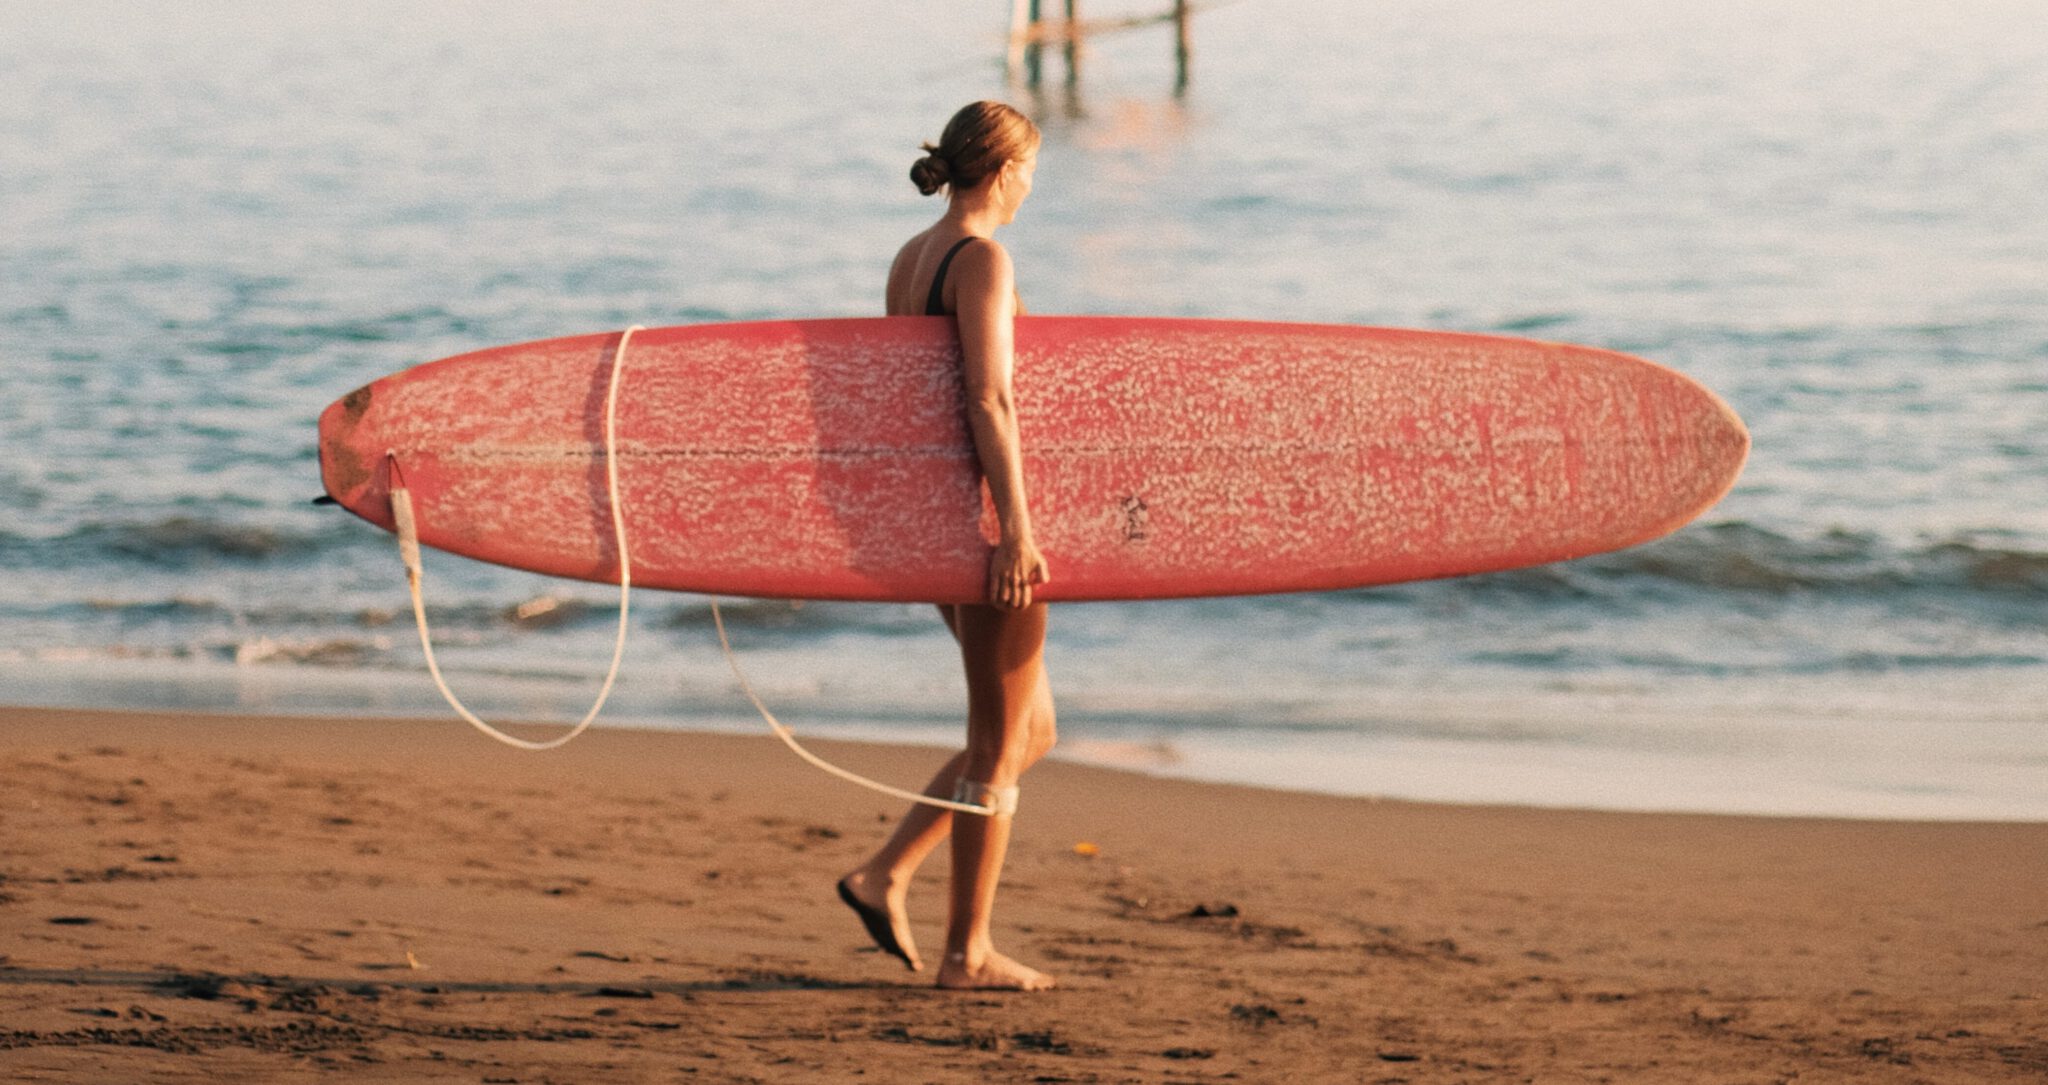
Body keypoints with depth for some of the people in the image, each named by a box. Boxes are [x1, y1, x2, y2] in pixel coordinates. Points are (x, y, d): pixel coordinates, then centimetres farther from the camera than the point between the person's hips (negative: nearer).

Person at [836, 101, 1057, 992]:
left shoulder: (908, 260, 13)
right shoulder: (982, 261, -14)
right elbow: (988, 401, -22)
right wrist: (1017, 528, -24)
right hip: (979, 507, -9)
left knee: (1031, 730, 17)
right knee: (1000, 740, 1)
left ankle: (885, 875, 10)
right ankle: (967, 950, 6)